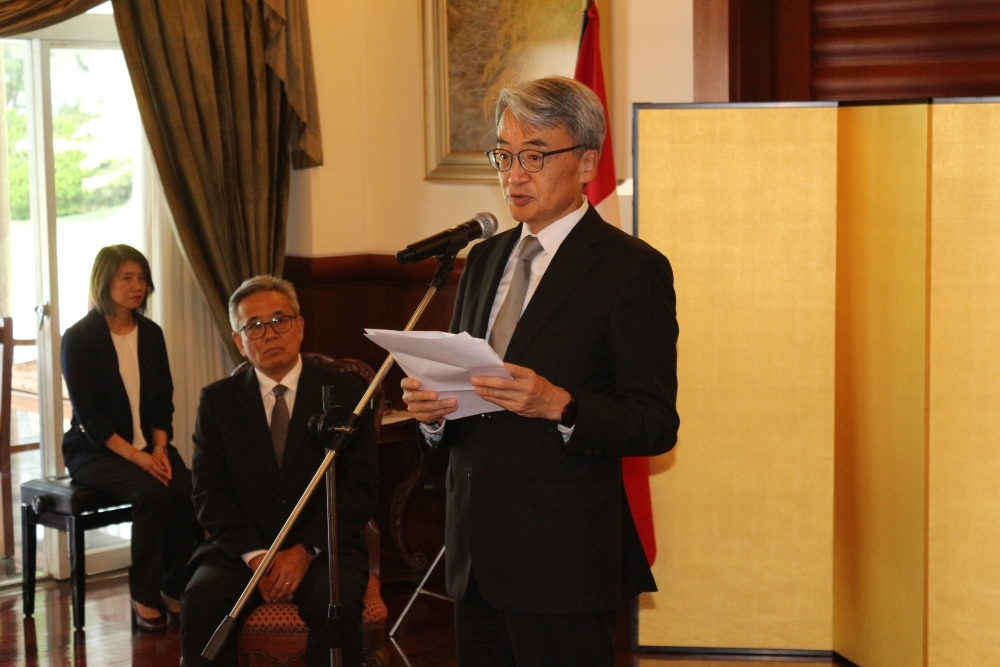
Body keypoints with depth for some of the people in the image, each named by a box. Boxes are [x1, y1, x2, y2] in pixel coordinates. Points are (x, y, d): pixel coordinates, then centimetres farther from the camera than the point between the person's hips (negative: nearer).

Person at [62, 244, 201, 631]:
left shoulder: (151, 334, 9)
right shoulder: (79, 338, -7)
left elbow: (163, 402, 10)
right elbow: (89, 415, -12)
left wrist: (159, 448, -9)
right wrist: (137, 457, -21)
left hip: (148, 446, 5)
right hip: (95, 451, -5)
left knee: (188, 491, -26)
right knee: (152, 493, -33)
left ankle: (174, 589, -9)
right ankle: (144, 598, -18)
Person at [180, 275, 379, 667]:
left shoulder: (344, 392, 5)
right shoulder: (218, 400, 10)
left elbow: (361, 485, -1)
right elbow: (209, 492, 3)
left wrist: (305, 550, -14)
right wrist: (255, 556, -13)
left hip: (322, 548, -1)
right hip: (241, 549, 1)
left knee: (338, 606, -33)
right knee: (201, 603, -30)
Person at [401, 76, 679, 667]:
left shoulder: (633, 269, -7)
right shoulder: (485, 259, 15)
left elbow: (656, 425, -11)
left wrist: (558, 404, -26)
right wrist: (432, 409, -2)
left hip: (562, 558, -6)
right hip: (476, 552, 7)